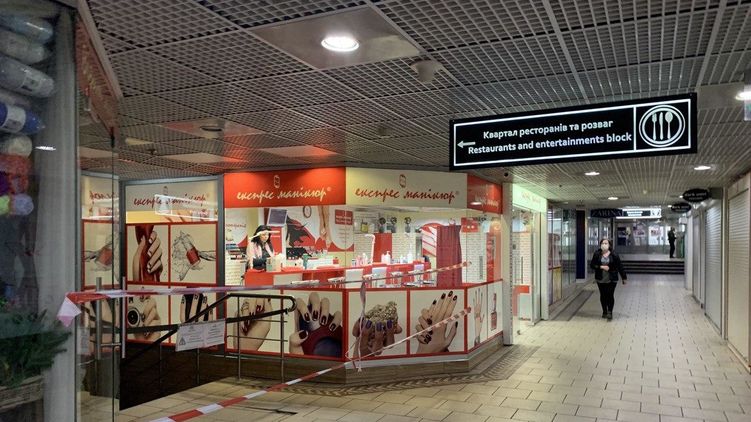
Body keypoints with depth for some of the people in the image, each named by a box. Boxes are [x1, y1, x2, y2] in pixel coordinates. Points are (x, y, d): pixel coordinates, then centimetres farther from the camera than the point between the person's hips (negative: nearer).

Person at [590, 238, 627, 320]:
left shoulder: (614, 254, -6)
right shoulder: (597, 254, -2)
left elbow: (620, 266, -1)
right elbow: (592, 265, -1)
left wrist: (623, 277, 2)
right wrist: (601, 267, -17)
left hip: (611, 279, -2)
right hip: (601, 279, 2)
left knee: (610, 295, -6)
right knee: (603, 295, 11)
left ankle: (610, 312, 4)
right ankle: (604, 311, 25)